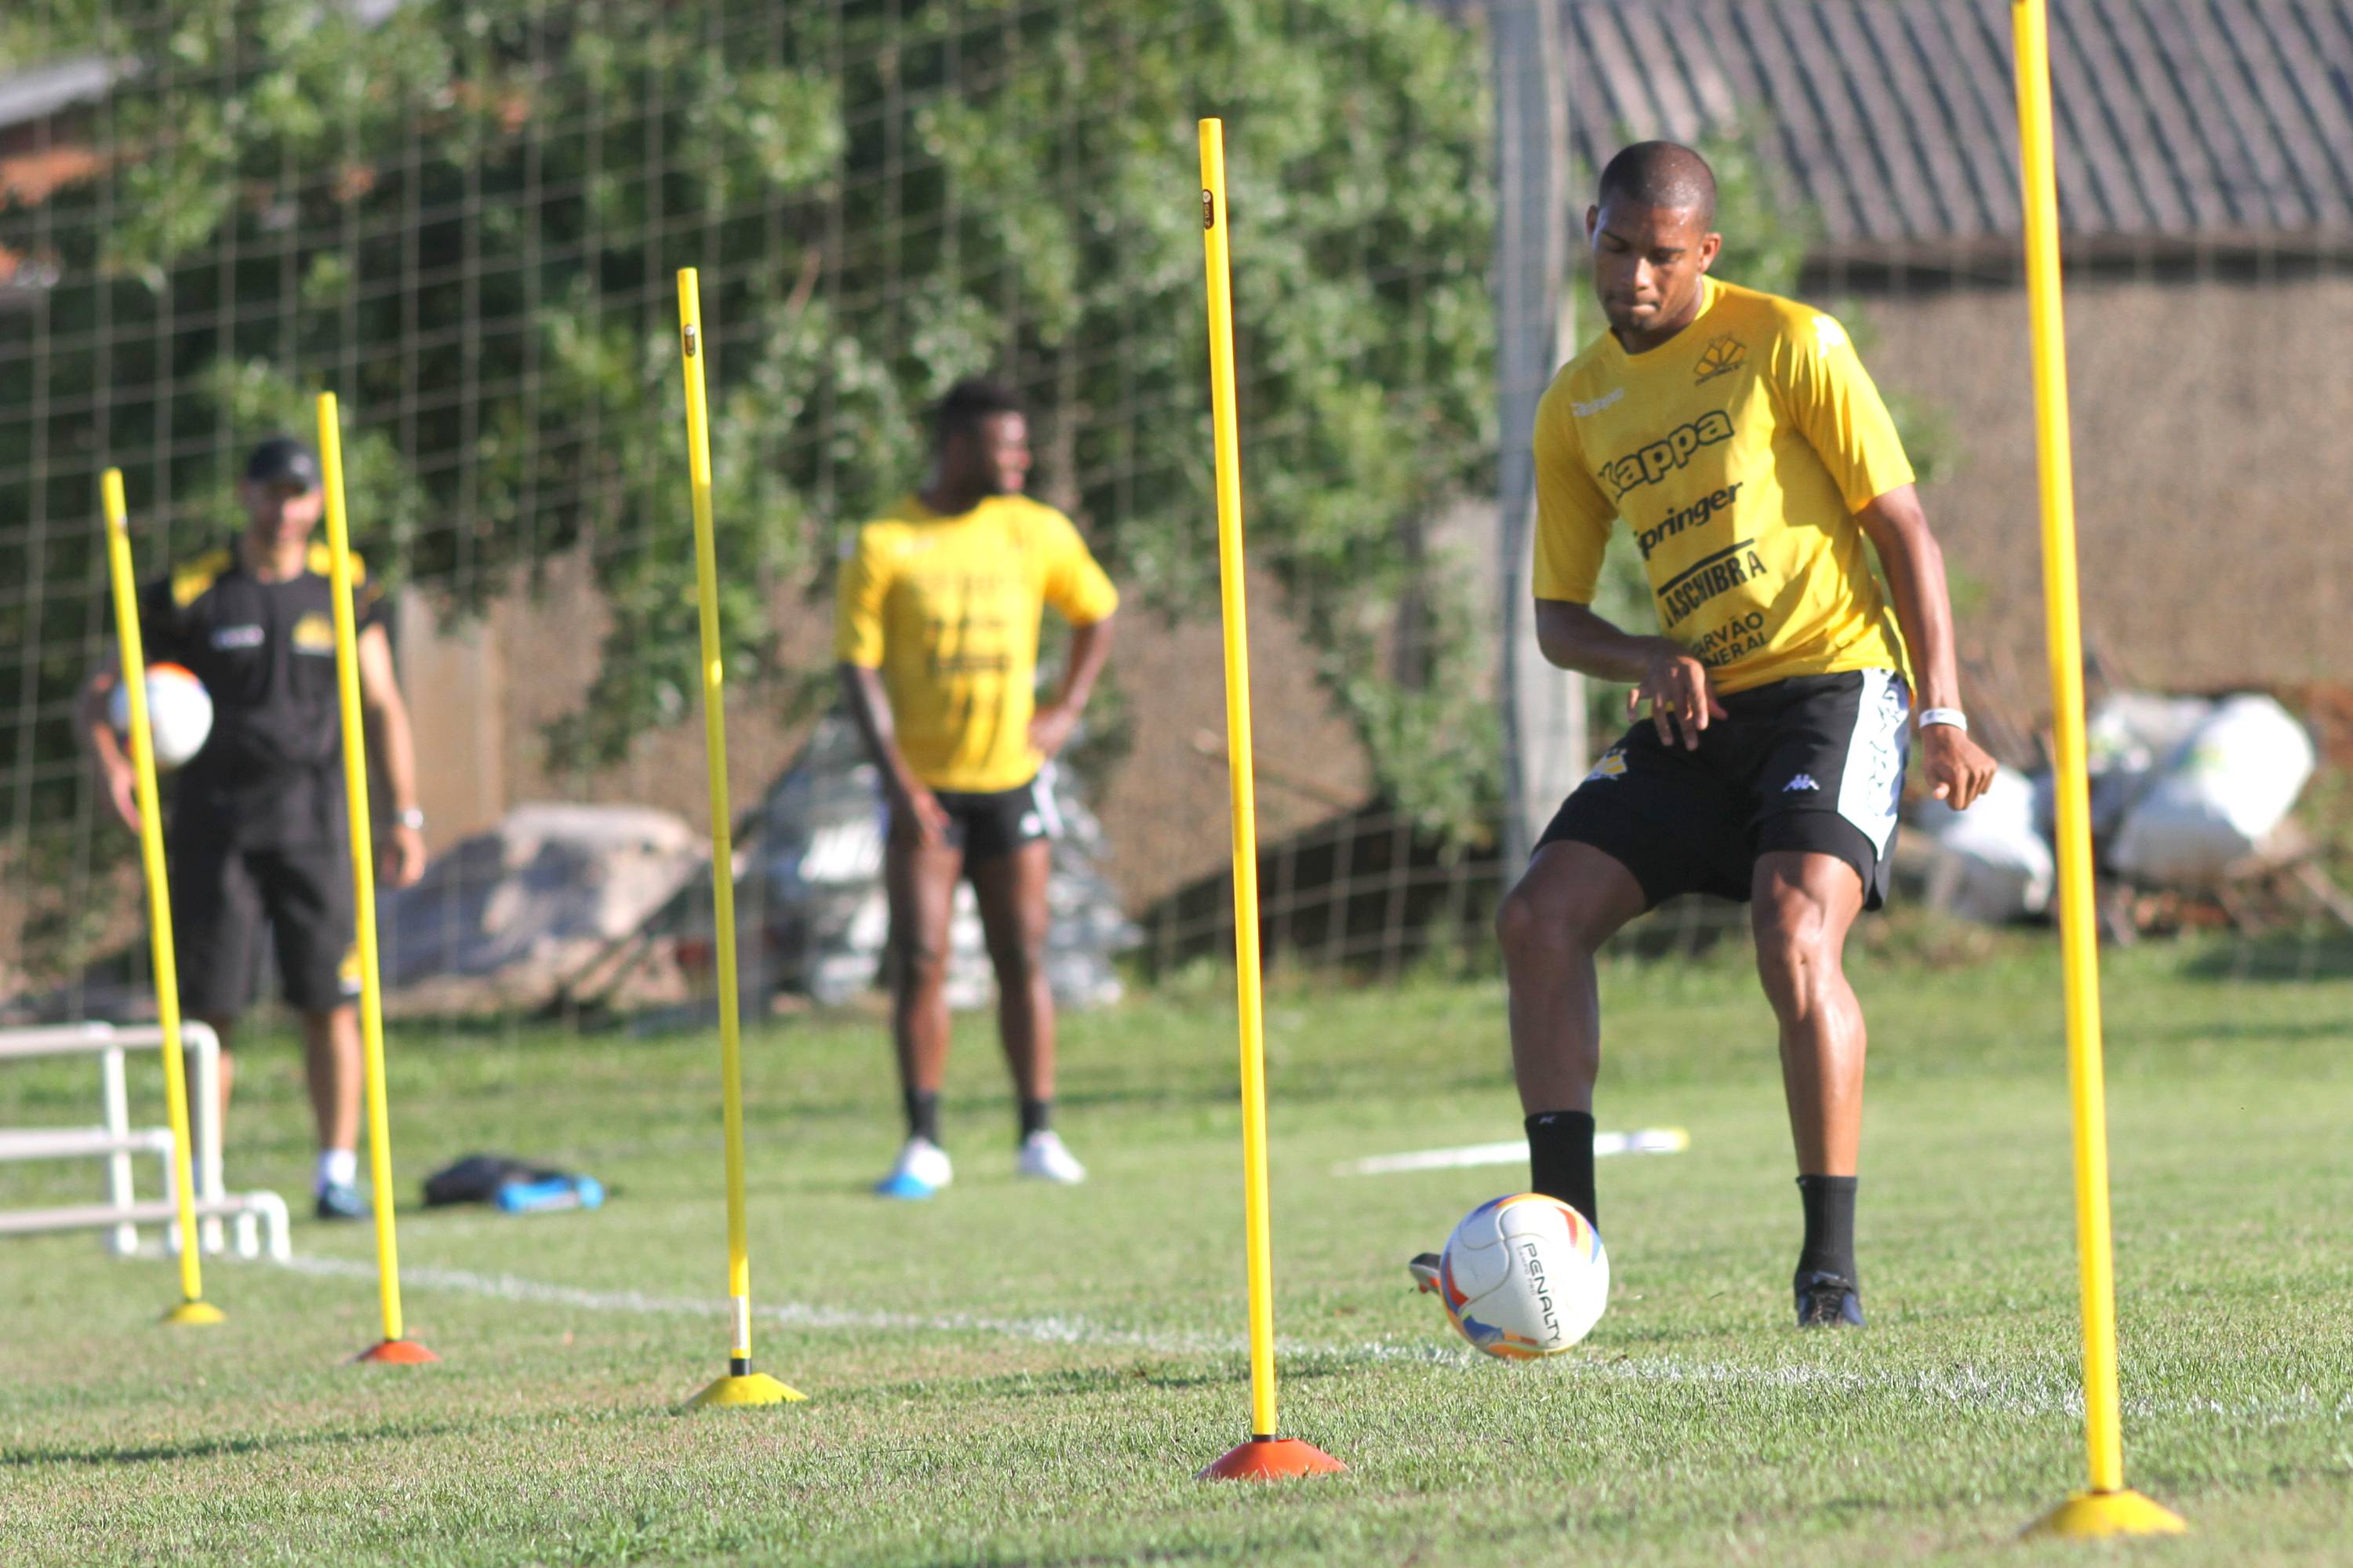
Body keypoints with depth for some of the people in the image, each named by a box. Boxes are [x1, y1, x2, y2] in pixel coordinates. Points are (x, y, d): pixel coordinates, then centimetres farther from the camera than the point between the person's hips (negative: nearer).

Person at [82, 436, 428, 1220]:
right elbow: (100, 691, 4)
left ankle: (338, 1173, 2)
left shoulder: (342, 589, 7)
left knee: (331, 1005, -4)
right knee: (208, 1008, -1)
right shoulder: (193, 595, 0)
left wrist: (405, 815, 6)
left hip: (315, 823, 1)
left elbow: (383, 707, 13)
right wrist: (111, 765, -15)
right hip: (216, 823, -1)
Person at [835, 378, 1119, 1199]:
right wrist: (897, 782, -15)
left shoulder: (1038, 533, 4)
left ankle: (1039, 1136, 10)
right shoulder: (884, 546, -6)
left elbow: (1097, 611, 20)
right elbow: (859, 667, -7)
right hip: (924, 786, -2)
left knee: (1023, 960, 2)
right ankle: (924, 1145, -2)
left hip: (1012, 779, 2)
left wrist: (1067, 710, 6)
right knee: (919, 961, -7)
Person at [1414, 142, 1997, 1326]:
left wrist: (1943, 712, -13)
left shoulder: (1787, 344, -5)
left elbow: (1904, 529, -5)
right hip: (1699, 714, 6)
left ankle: (1832, 1263, -16)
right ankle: (1563, 1228, -5)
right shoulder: (1576, 408, 10)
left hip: (1835, 683, -6)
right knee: (1539, 915, -8)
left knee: (1794, 932, -25)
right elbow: (1558, 618, 15)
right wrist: (1650, 663, -8)